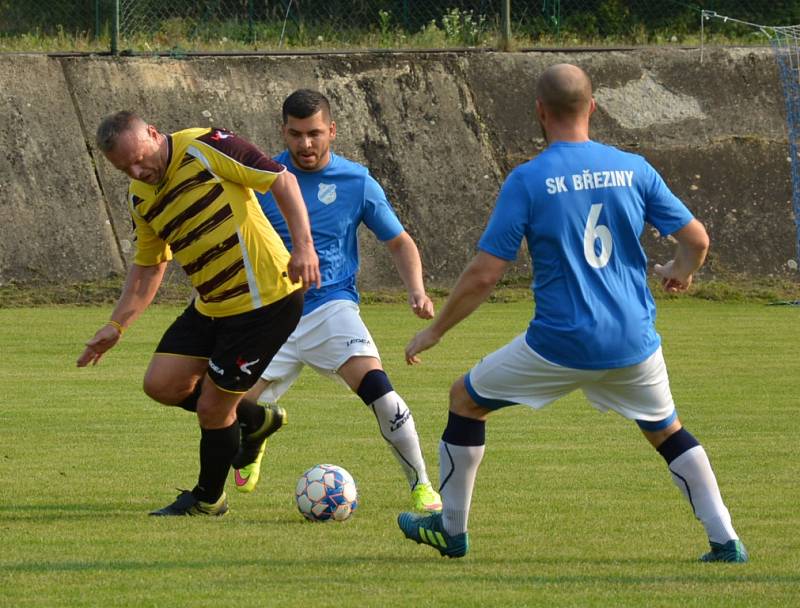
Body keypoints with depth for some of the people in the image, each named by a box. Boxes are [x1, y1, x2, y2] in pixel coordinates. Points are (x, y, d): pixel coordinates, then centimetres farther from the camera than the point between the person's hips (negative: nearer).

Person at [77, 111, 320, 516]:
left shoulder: (204, 148, -16)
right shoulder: (141, 196, 7)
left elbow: (282, 181, -14)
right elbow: (148, 267, 18)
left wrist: (304, 247, -22)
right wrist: (116, 326, 12)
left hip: (264, 298, -8)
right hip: (210, 307, 8)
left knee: (212, 408, -3)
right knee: (161, 384, 0)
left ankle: (208, 499, 22)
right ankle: (254, 419, 23)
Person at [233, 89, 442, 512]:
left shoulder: (356, 182, -1)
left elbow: (399, 242, 9)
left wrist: (416, 291, -7)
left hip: (331, 307, -2)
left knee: (376, 386, -27)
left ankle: (421, 486, -13)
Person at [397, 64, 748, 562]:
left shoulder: (527, 180, -9)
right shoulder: (633, 169, 1)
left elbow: (485, 274, -9)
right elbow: (697, 240, 4)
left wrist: (434, 331, 3)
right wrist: (680, 272, 29)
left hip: (561, 346, -3)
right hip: (635, 343, 3)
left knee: (466, 399, 18)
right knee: (666, 430, 26)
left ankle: (451, 529, 24)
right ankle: (725, 540, 15)